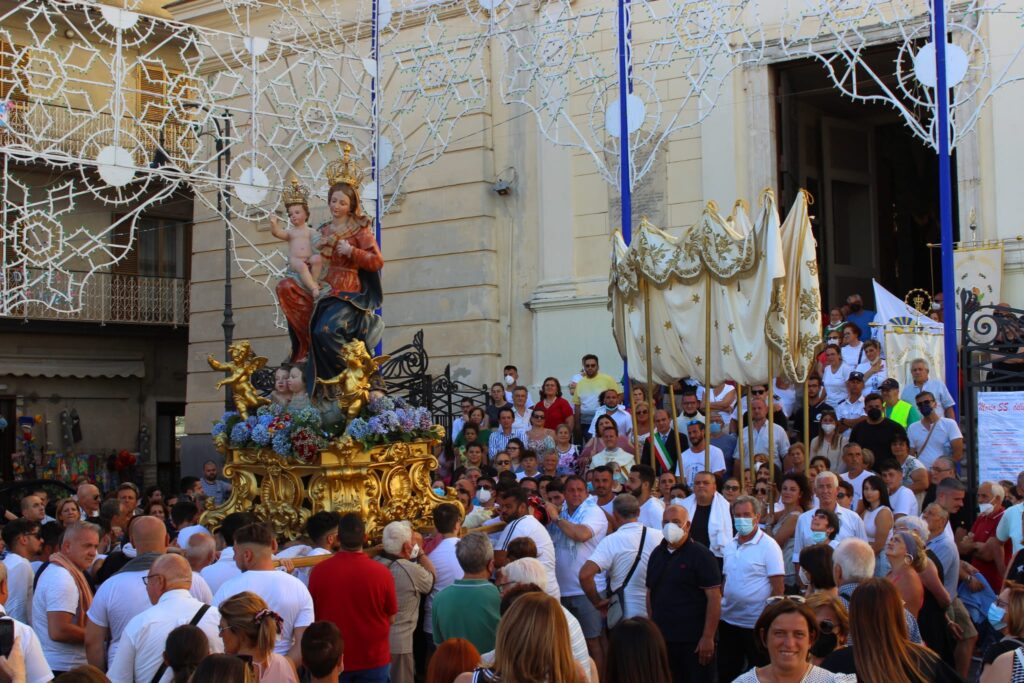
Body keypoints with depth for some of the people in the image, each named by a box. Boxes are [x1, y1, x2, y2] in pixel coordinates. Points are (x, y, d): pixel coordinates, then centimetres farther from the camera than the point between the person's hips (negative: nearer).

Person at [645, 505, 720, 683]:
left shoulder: (701, 555, -9)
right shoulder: (657, 554, 11)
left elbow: (714, 598, -13)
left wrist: (708, 637, -17)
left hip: (694, 641, -6)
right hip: (661, 638, 6)